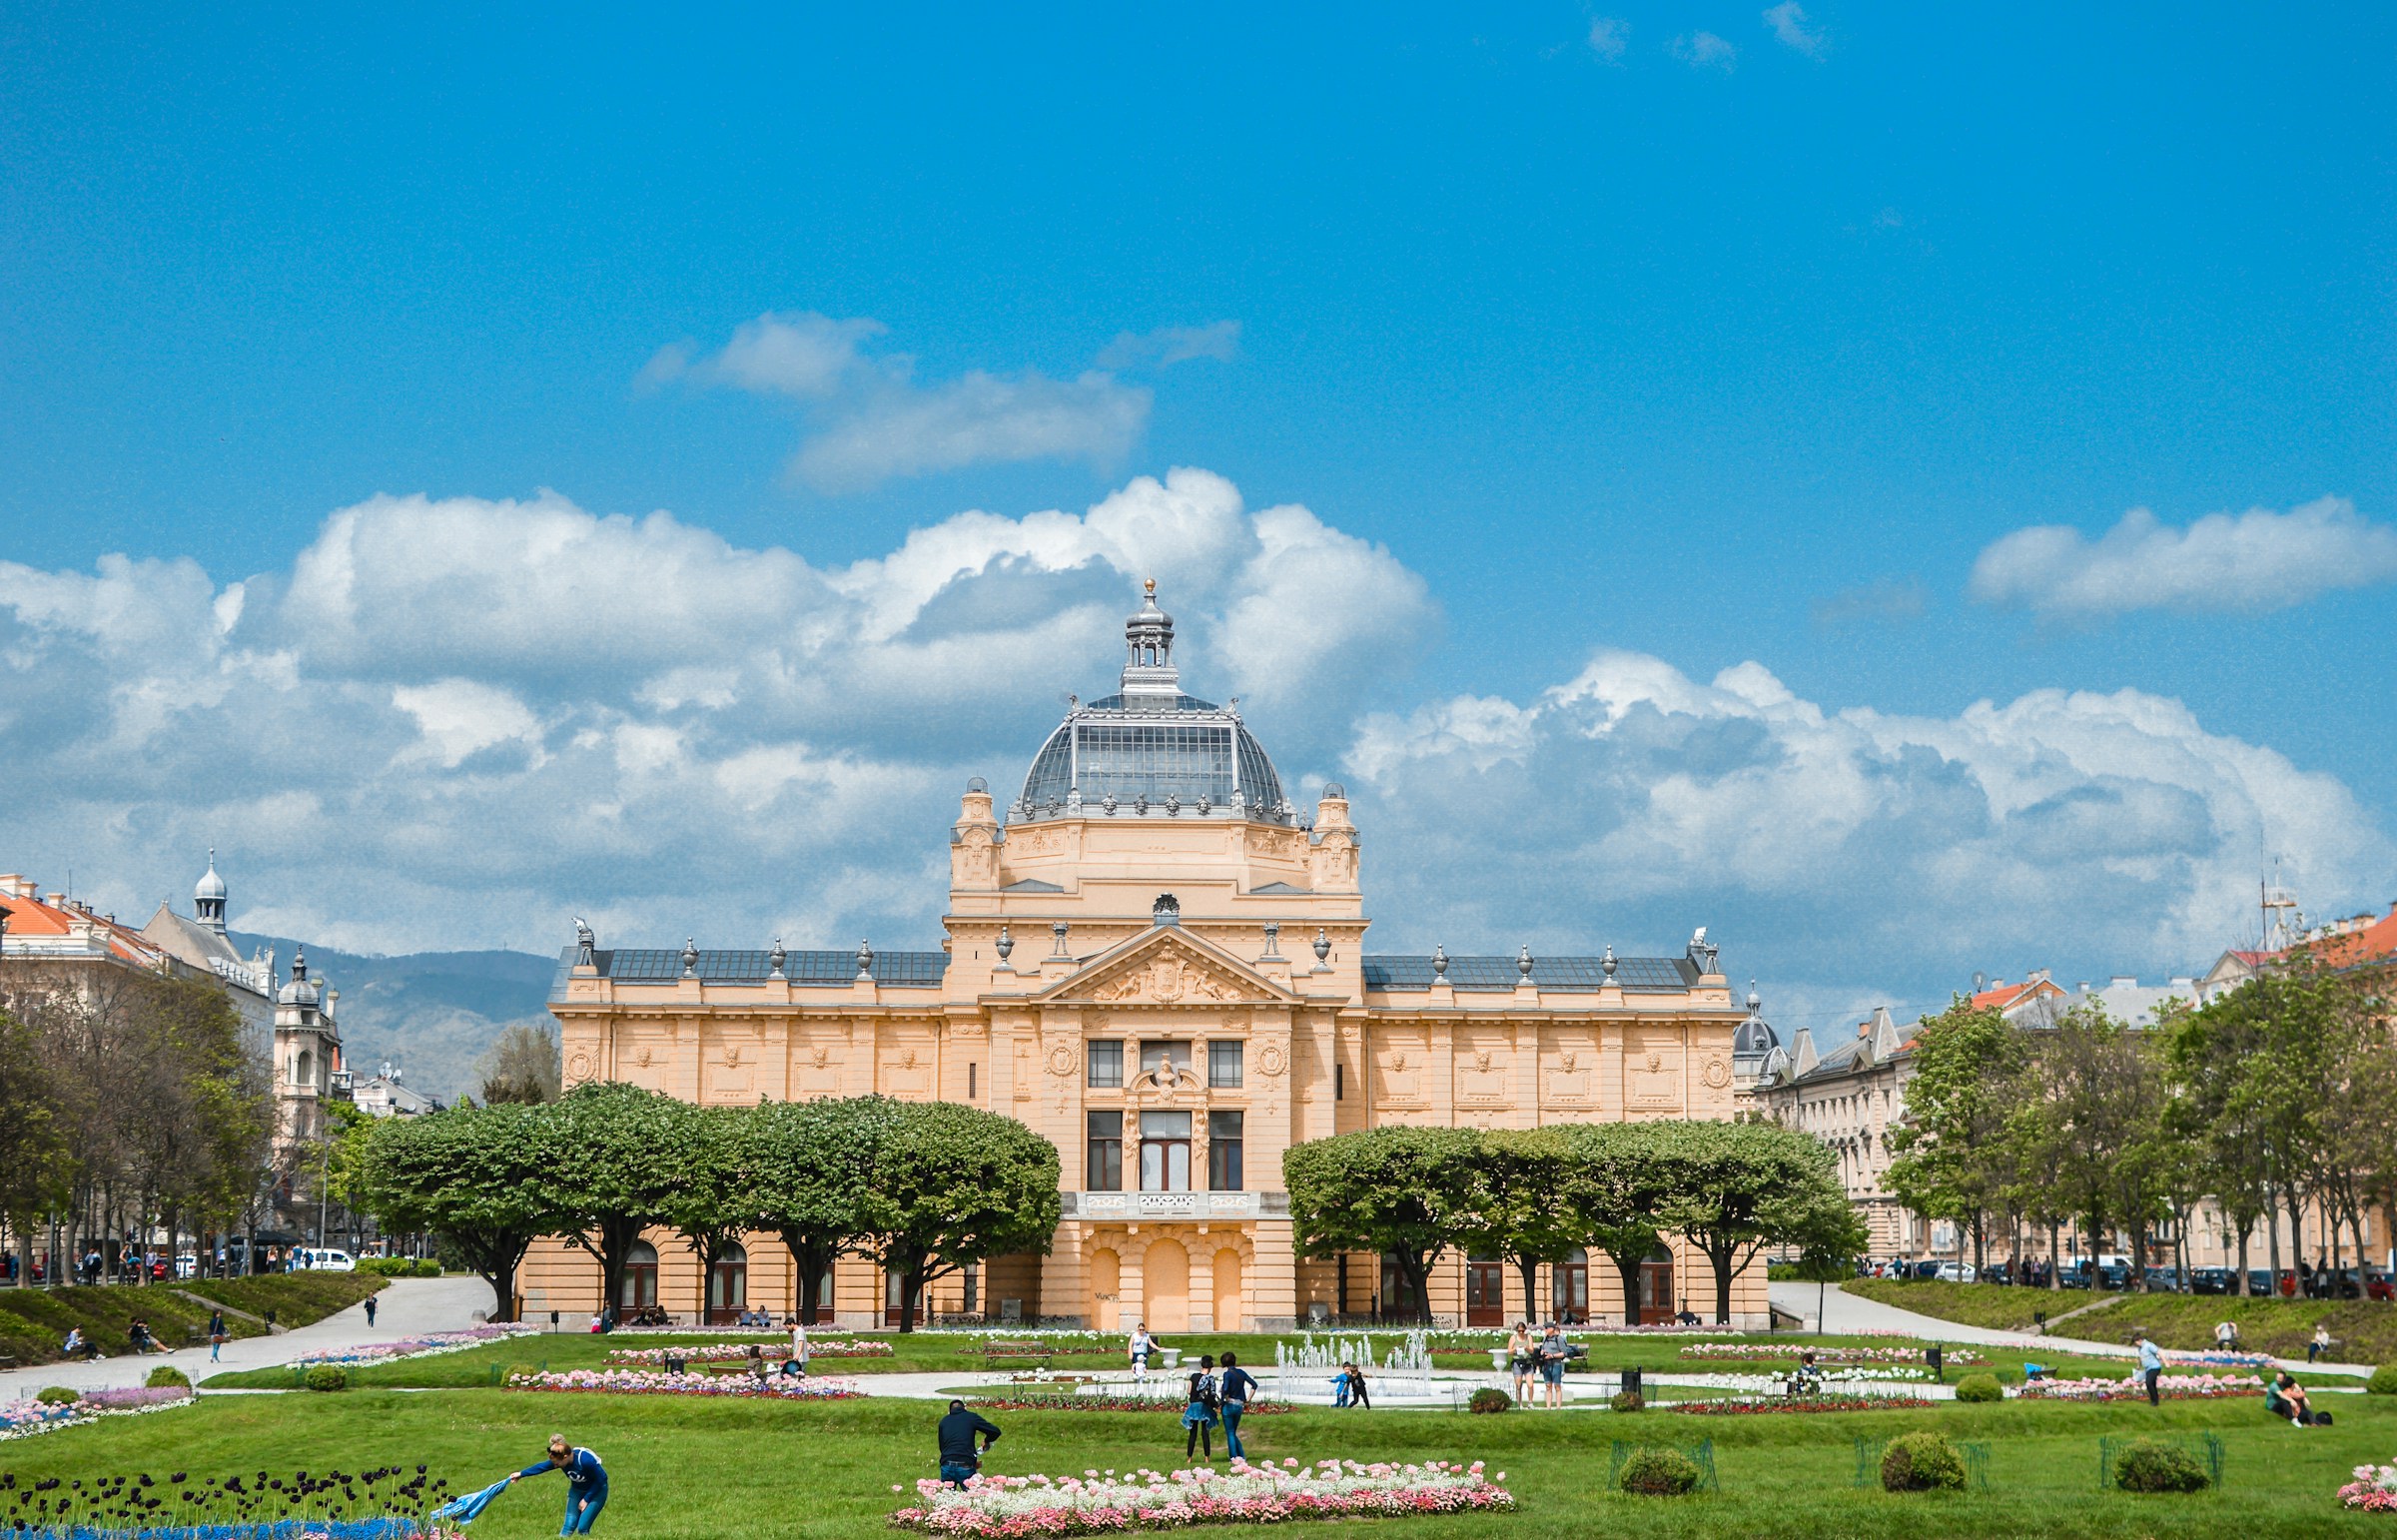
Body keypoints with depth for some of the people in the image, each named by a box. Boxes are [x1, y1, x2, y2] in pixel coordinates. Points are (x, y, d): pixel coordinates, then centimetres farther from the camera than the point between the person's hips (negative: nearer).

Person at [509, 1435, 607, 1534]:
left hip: (596, 1491, -5)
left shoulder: (586, 1461, -35)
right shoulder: (559, 1459, -18)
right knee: (569, 1526, -6)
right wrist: (521, 1474, 7)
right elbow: (542, 1467, -1)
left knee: (582, 1528, -15)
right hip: (577, 1490, 5)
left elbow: (601, 1479, -22)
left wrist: (586, 1499, -17)